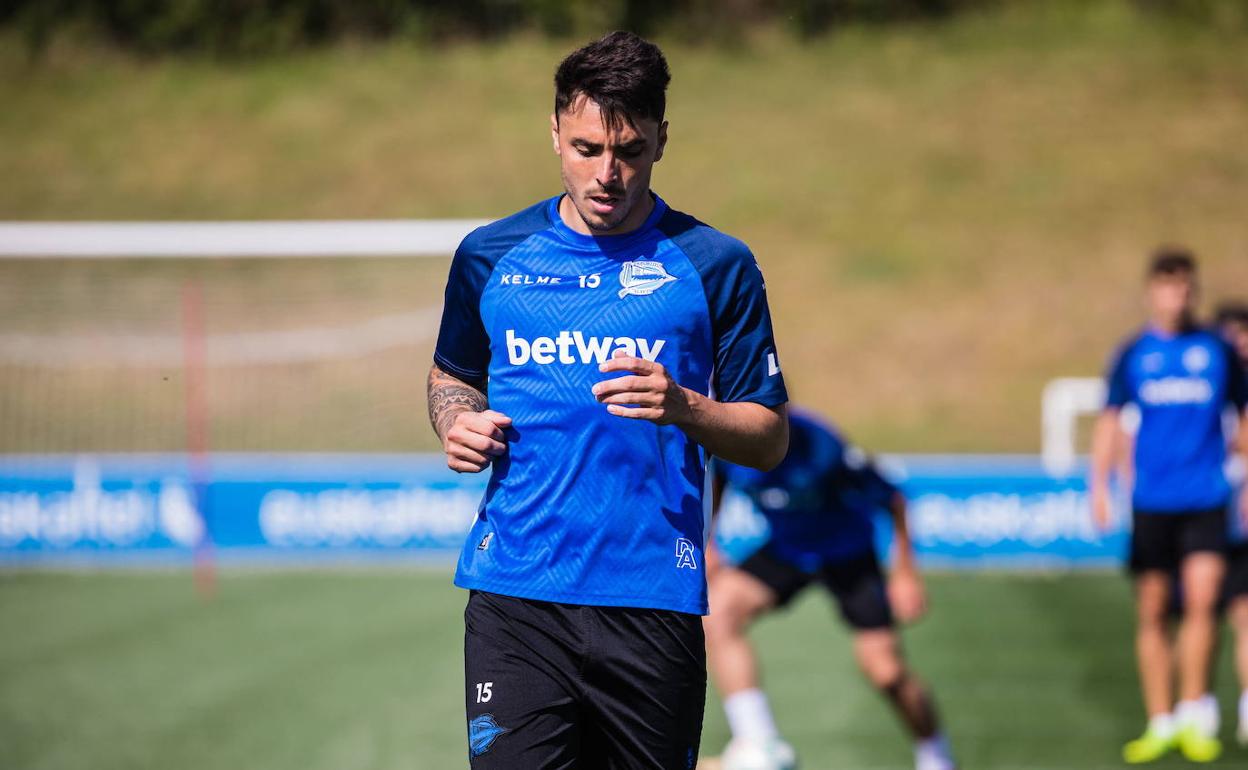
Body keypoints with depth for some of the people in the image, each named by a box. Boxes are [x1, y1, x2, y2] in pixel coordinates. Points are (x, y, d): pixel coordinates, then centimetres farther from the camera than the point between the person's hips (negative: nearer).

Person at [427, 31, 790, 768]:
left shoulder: (715, 265, 3)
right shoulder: (489, 257, 10)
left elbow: (770, 439, 4)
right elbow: (453, 375, 27)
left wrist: (683, 408, -16)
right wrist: (458, 422, 4)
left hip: (654, 603, -1)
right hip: (515, 598, 1)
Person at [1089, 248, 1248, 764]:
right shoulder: (1133, 354, 5)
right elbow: (1109, 421, 10)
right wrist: (1099, 485, 0)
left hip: (1205, 500, -1)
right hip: (1151, 502, 1)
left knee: (1202, 598, -16)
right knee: (1151, 611, 2)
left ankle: (1195, 717, -5)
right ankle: (1161, 724, 11)